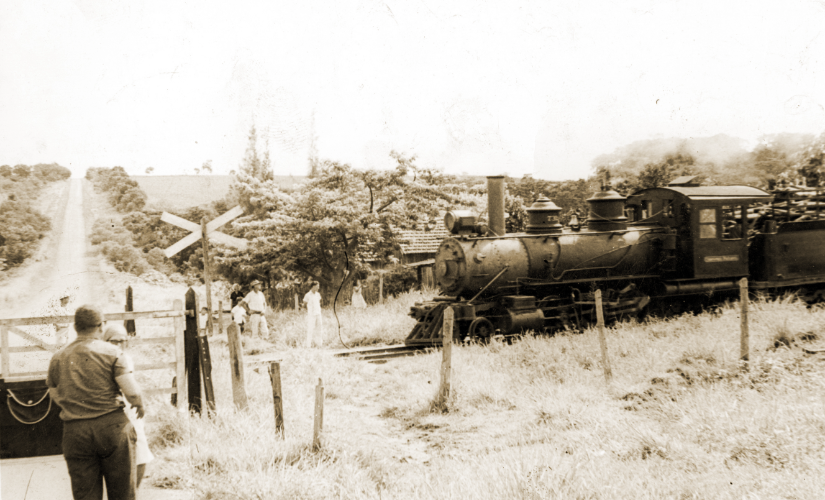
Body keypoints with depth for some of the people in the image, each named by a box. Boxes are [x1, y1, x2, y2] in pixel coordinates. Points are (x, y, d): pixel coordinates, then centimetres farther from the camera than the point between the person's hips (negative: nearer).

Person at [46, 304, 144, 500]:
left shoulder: (58, 359, 9)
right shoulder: (110, 352, -3)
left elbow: (56, 398, 19)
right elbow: (132, 392, -10)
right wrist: (139, 405, 11)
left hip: (74, 433, 3)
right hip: (112, 425, -3)